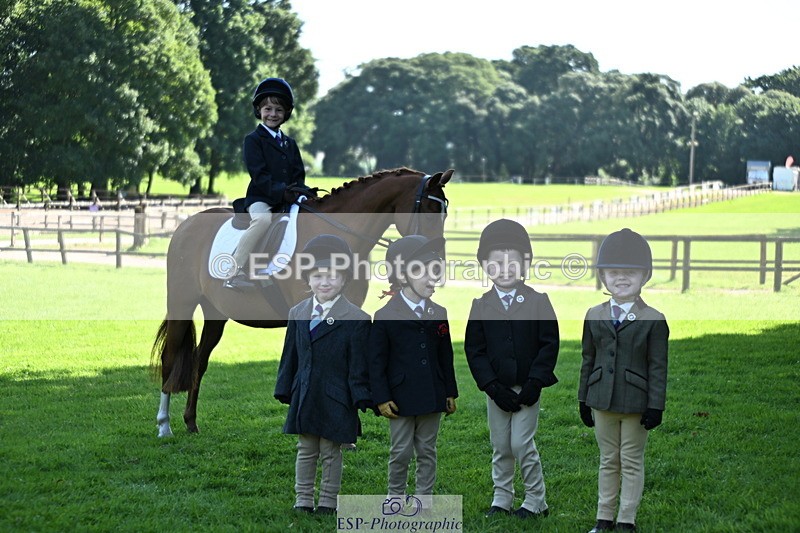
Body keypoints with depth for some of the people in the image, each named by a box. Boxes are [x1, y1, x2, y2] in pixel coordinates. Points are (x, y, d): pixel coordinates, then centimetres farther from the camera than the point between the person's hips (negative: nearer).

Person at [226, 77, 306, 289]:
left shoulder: (290, 143, 21)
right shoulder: (253, 140, 1)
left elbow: (299, 174, 15)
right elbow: (259, 174, -11)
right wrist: (281, 191, -22)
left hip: (287, 200, 6)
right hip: (261, 198, -6)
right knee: (263, 219, -37)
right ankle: (235, 272, -35)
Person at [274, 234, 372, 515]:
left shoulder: (356, 320, -9)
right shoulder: (298, 314, 6)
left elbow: (359, 365, -7)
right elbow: (290, 355, 12)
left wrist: (361, 398, -11)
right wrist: (284, 390, 10)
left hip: (336, 400, -4)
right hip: (304, 396, 4)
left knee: (331, 452, 6)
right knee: (305, 451, 12)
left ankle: (327, 503, 17)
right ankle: (303, 501, 20)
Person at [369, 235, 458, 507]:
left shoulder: (439, 314, 6)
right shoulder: (385, 316, -7)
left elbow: (446, 356, 12)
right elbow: (377, 361, -6)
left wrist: (450, 392, 10)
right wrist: (381, 398, -10)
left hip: (432, 396, 4)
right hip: (401, 398, -4)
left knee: (427, 451, 10)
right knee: (401, 452, 4)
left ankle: (424, 500, 20)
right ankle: (395, 497, 21)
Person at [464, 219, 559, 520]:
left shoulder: (538, 301, -3)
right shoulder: (481, 306, 1)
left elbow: (549, 344, -5)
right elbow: (474, 349, 0)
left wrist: (534, 382, -13)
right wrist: (493, 386, -10)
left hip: (527, 387, -3)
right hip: (497, 390, 3)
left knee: (522, 444, -6)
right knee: (500, 447, 10)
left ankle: (536, 501, 8)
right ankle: (501, 500, 22)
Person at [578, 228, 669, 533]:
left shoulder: (653, 320, -6)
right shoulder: (594, 317, 5)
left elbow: (658, 367, -6)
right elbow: (588, 360, 11)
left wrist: (655, 406, -10)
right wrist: (584, 399, 10)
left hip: (636, 404, -4)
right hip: (603, 403, 4)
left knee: (631, 462, 5)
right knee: (608, 461, 13)